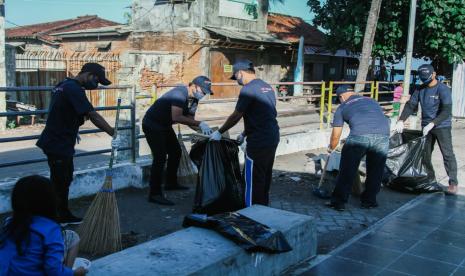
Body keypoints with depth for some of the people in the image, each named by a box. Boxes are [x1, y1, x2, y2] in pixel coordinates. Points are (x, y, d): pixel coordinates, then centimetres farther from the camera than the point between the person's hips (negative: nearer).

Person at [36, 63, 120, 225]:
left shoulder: (64, 84, 13)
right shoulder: (74, 89, -20)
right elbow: (93, 116, -26)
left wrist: (72, 130, 22)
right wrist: (114, 134, -26)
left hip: (59, 143, 10)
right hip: (58, 145, -10)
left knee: (65, 179, 17)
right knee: (59, 183, -3)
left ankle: (64, 215, 26)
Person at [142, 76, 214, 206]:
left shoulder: (193, 100, 1)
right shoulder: (180, 94, -28)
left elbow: (190, 120, 3)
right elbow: (176, 117, -40)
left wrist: (203, 128, -16)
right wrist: (200, 123, -40)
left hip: (164, 126, 10)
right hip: (152, 125, -10)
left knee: (176, 152, 17)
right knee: (160, 158, -15)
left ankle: (171, 183, 32)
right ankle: (155, 194, -11)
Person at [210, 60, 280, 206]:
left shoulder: (248, 89, -14)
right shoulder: (267, 87, 13)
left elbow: (236, 116, -10)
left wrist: (219, 132, 2)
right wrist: (244, 134, 22)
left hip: (259, 142, -9)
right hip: (272, 138, 9)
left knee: (253, 179, 1)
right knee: (265, 176, 18)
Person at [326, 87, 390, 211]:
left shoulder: (342, 107, 24)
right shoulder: (372, 101, 33)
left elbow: (336, 135, 27)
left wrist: (331, 148, 46)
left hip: (359, 135, -3)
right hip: (383, 134, 3)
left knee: (347, 170, 8)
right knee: (375, 171, 18)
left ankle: (338, 201, 12)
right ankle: (369, 200, 27)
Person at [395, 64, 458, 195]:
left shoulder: (443, 89, -14)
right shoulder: (420, 89, 4)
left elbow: (446, 111, -21)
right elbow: (410, 105, 2)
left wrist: (432, 124, -30)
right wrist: (401, 120, -13)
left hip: (442, 127, -6)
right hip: (426, 127, 6)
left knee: (447, 154, -7)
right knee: (425, 155, 9)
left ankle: (453, 183, -4)